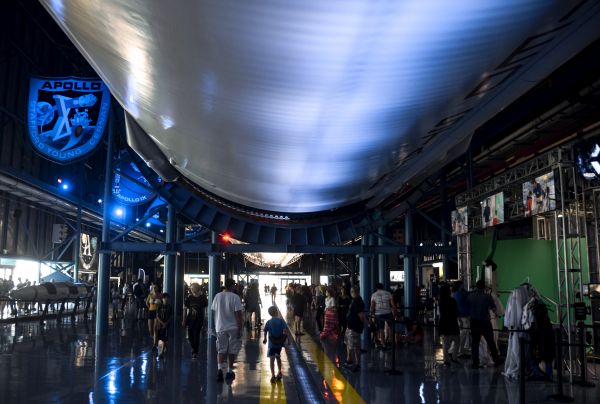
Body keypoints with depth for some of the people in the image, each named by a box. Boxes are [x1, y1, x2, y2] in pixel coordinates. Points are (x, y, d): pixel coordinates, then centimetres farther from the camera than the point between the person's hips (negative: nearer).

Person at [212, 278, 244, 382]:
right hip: (233, 327, -3)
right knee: (232, 350, 11)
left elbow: (213, 311, 8)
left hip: (220, 327, 3)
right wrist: (240, 329, -7)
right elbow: (238, 314, -14)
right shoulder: (235, 297, -12)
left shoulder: (217, 296, 1)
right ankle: (229, 371, 17)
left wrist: (216, 325, 20)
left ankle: (220, 369, -12)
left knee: (221, 349, 8)